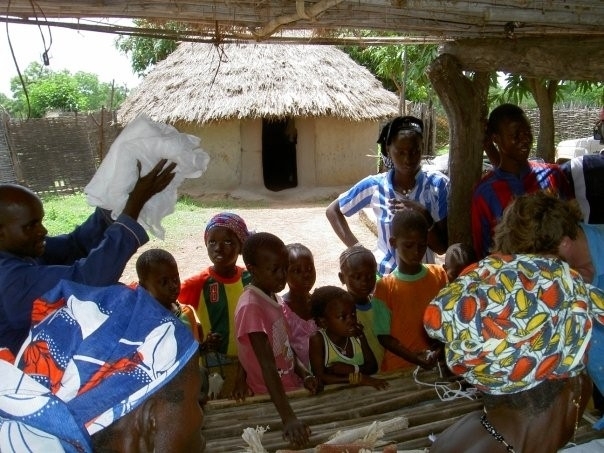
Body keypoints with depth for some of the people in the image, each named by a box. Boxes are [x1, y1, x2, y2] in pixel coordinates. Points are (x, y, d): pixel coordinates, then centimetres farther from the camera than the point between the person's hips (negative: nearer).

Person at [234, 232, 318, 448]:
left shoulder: (274, 298, 3)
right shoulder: (251, 307, -23)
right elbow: (267, 366, -29)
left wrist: (305, 375, -6)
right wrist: (288, 418, -35)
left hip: (291, 388, 8)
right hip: (270, 398, -8)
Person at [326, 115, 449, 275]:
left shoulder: (437, 184, -12)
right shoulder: (374, 186, -10)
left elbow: (442, 247, -10)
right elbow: (333, 211, 3)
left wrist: (423, 215, -24)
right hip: (383, 275, 0)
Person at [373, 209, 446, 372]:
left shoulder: (440, 275, 2)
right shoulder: (385, 286, -6)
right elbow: (383, 336, -6)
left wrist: (440, 346, -8)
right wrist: (414, 357, -16)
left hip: (436, 364, 2)